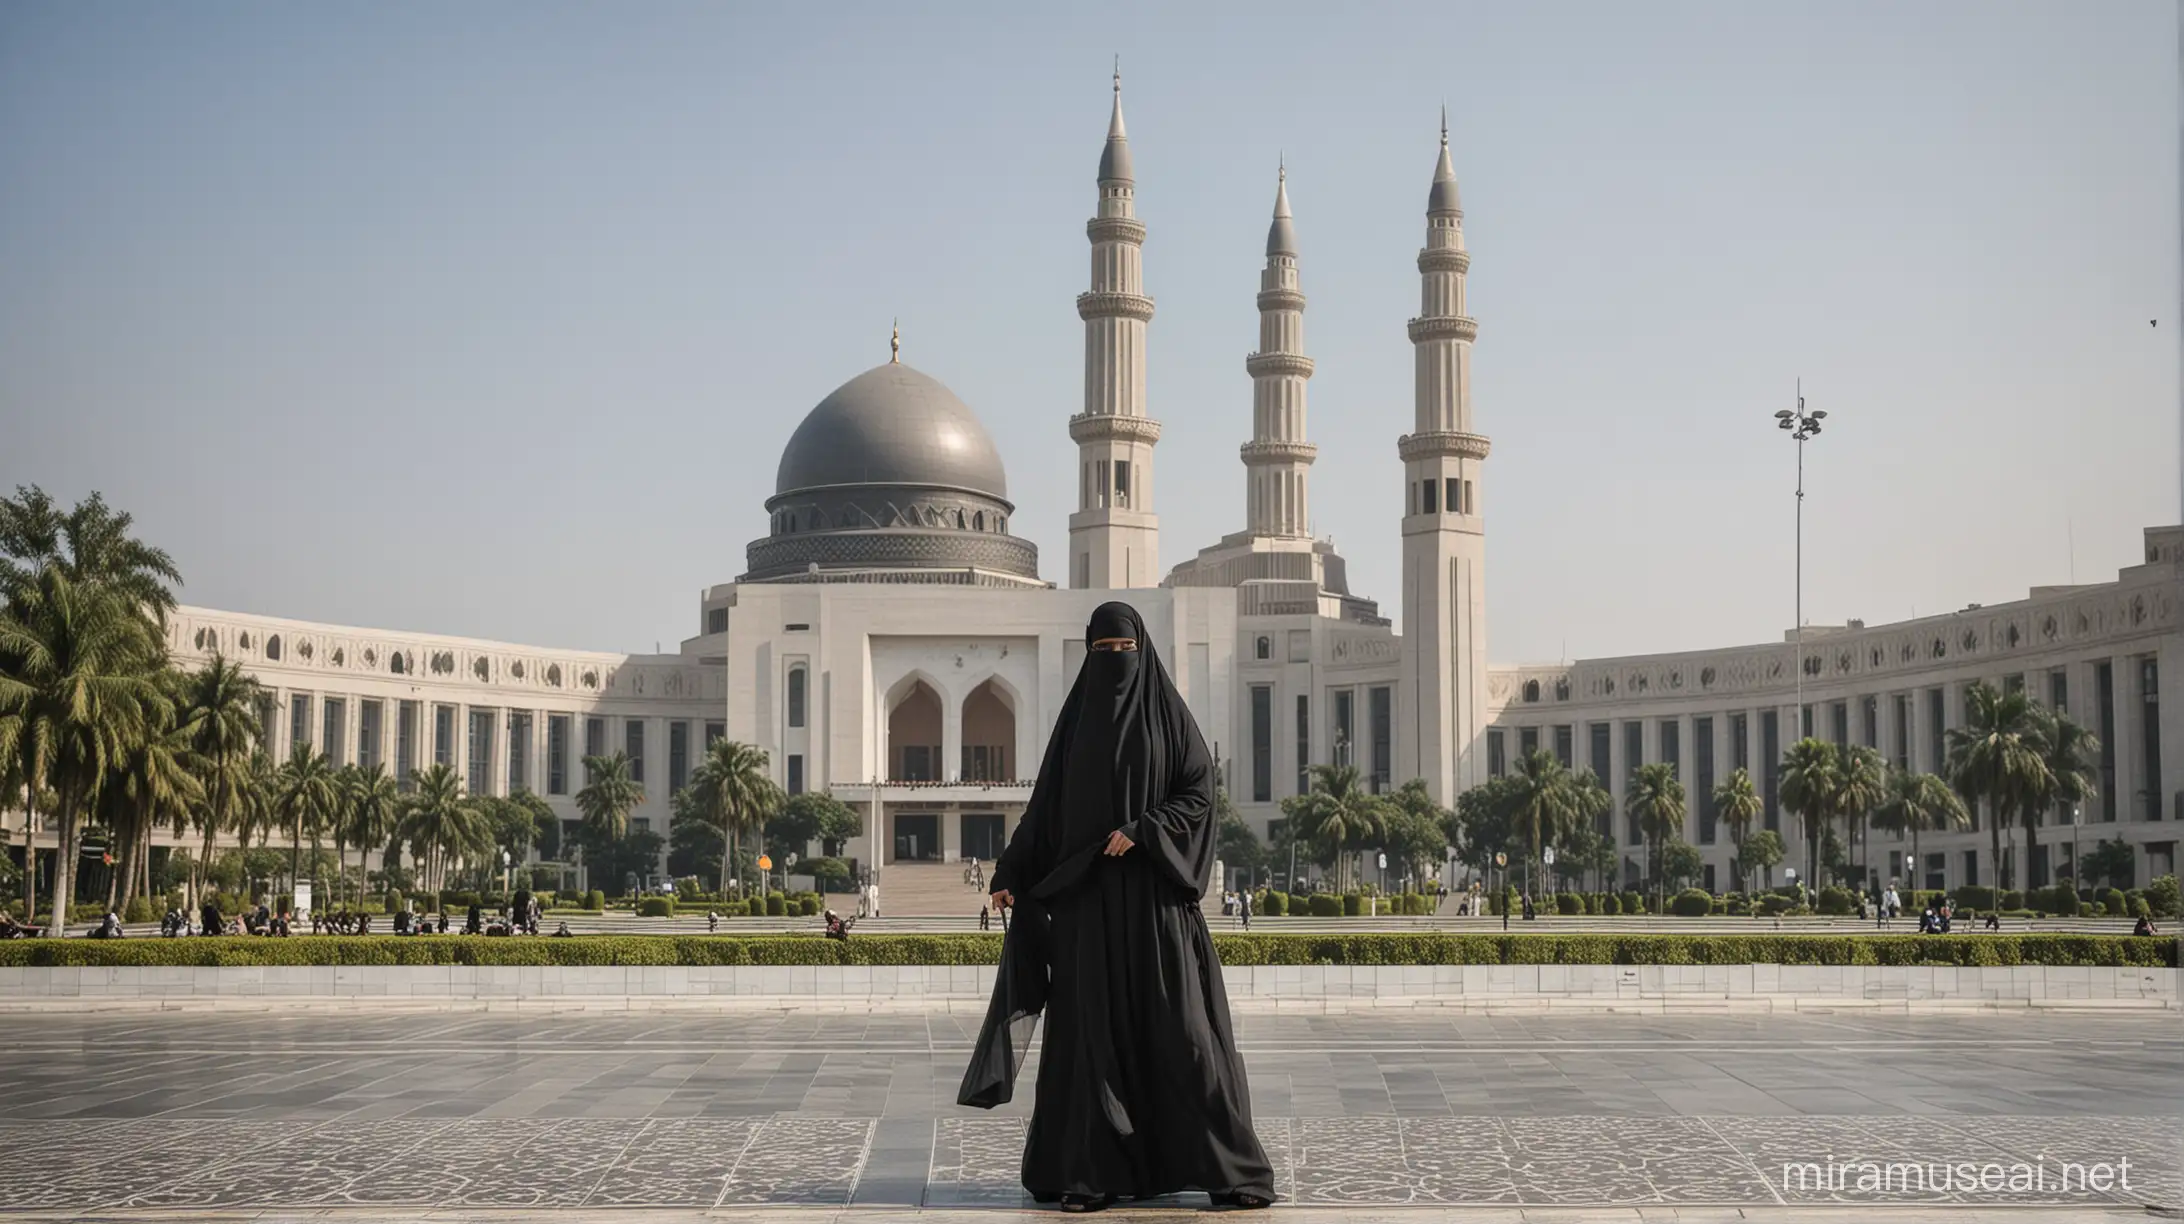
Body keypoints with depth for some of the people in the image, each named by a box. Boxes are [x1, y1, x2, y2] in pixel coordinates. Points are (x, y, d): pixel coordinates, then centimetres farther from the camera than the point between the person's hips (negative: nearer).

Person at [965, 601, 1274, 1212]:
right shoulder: (1077, 717, 10)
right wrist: (1011, 874, 0)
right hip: (1089, 893, 2)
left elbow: (1199, 790, -3)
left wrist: (1140, 831, -16)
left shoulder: (1168, 712, 3)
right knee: (1092, 1026, -2)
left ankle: (1227, 1166, -2)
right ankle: (1090, 1172, 2)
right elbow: (1046, 802, 9)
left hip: (1156, 891, -2)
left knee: (1181, 1022, -7)